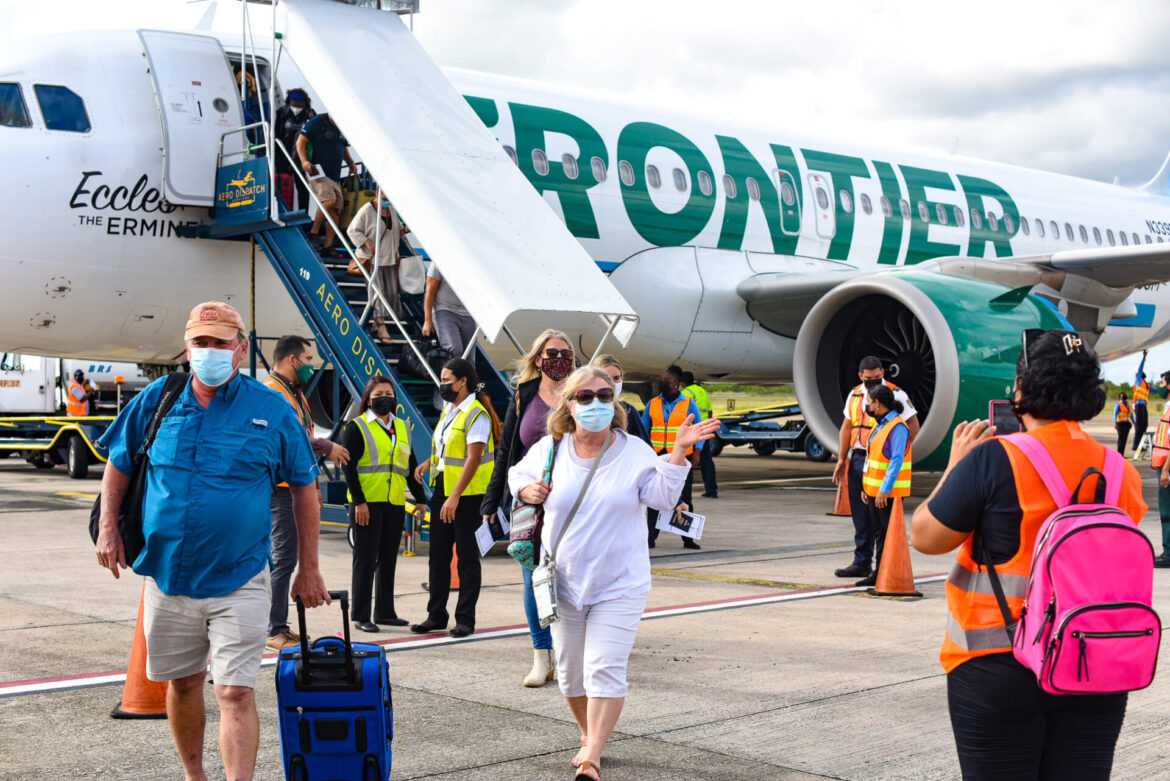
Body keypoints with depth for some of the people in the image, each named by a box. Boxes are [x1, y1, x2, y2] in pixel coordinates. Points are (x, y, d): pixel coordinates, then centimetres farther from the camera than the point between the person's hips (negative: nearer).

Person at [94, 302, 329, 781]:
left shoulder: (271, 411, -3)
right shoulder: (156, 401, 2)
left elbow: (304, 486, 4)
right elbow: (119, 463, 15)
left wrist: (308, 570, 3)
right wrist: (108, 527, 2)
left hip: (238, 581, -3)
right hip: (168, 576, 3)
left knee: (236, 692, -9)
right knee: (182, 683, 16)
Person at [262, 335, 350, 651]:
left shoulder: (295, 393, 22)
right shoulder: (272, 391, -11)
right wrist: (327, 447, -12)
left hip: (296, 488, 10)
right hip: (279, 489, -10)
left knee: (285, 559, 11)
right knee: (283, 559, -9)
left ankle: (280, 627, 16)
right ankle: (275, 632, -5)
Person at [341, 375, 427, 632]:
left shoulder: (402, 428, 16)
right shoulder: (357, 427, -3)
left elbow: (411, 466, 19)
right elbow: (348, 467, -8)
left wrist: (420, 498, 12)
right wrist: (359, 501, -15)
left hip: (395, 504, 6)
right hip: (367, 504, -6)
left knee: (388, 559, 11)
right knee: (365, 560, -3)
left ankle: (385, 611, 19)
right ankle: (361, 616, 3)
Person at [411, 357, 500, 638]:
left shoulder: (476, 414, -15)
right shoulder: (448, 410, 13)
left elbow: (473, 458, -21)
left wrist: (455, 497, -25)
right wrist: (429, 463, 10)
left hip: (467, 496, -9)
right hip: (442, 490, 9)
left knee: (467, 557, 0)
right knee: (438, 555, 10)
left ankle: (465, 619, 6)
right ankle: (436, 615, 17)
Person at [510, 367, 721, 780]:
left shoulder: (635, 451, -5)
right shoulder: (549, 449, 0)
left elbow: (662, 497, -13)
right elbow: (518, 473, 17)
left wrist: (678, 452, -23)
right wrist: (527, 490, -5)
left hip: (619, 584, -3)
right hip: (564, 581, 3)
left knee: (605, 670, -12)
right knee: (570, 672, 13)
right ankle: (588, 737, 37)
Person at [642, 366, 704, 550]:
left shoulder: (688, 404, 4)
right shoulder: (652, 404, 9)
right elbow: (643, 430, 14)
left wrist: (697, 452, -4)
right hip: (657, 457, 2)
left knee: (684, 498, 1)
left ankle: (687, 538, 7)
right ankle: (650, 536, 4)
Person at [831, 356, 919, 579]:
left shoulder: (895, 394, -4)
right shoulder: (854, 395, 14)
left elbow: (913, 425, -5)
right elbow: (847, 427, 17)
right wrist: (841, 459, 11)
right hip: (857, 459, 6)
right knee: (860, 514, 9)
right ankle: (861, 563, 16)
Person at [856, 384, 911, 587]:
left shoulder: (897, 427, -16)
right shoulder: (880, 425, 15)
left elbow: (897, 460, -22)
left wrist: (884, 490, -25)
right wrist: (866, 486, 18)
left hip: (889, 492, -9)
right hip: (875, 490, 9)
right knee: (879, 534, 12)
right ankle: (879, 573, 18)